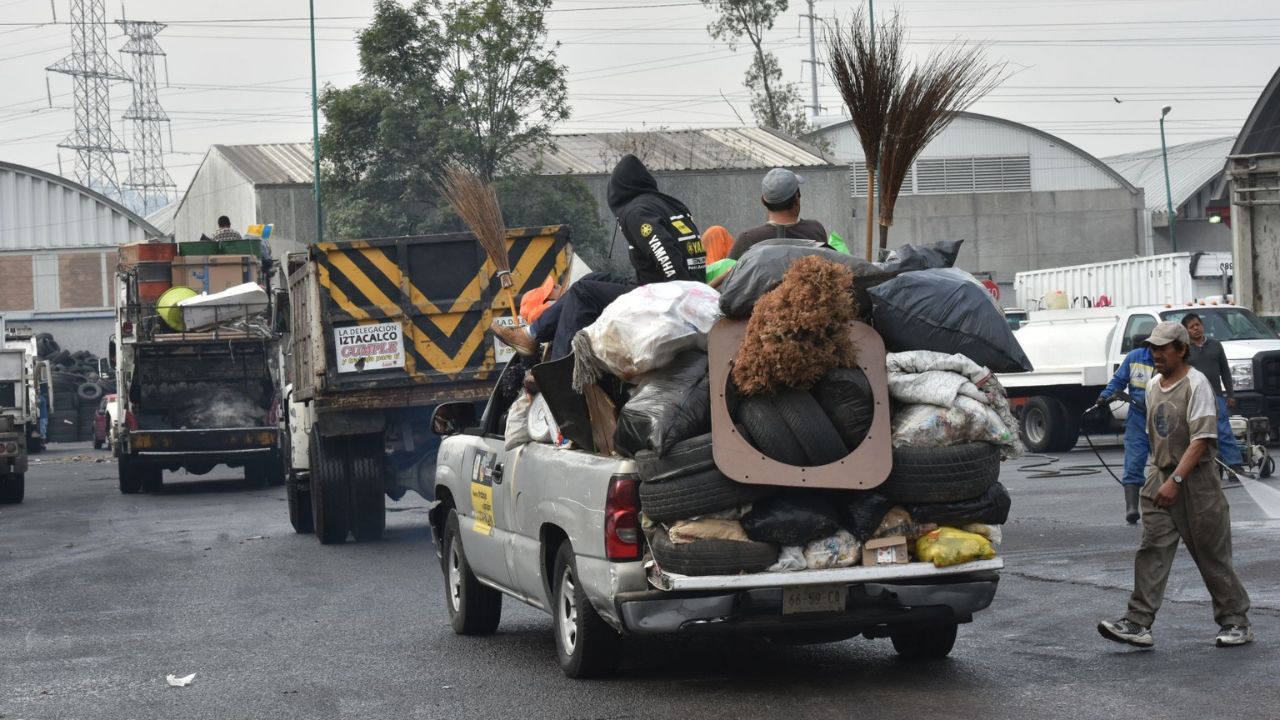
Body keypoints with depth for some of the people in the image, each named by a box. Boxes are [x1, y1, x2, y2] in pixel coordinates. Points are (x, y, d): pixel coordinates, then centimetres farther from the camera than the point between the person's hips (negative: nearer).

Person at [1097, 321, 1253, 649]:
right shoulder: (1153, 386, 11)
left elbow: (1200, 440, -18)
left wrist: (1175, 480, -23)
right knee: (1151, 551, -4)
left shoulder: (1196, 384, -12)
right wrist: (1156, 476, 16)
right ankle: (1138, 623, -9)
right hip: (1160, 476, 6)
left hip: (1195, 481, -6)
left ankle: (1235, 622, 15)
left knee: (1212, 555, 2)